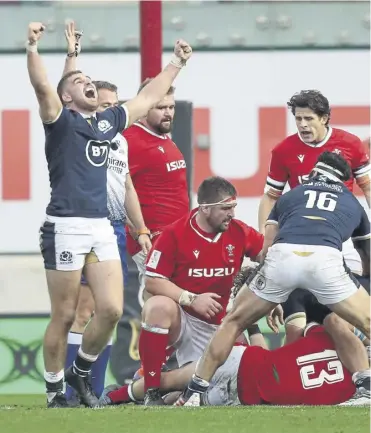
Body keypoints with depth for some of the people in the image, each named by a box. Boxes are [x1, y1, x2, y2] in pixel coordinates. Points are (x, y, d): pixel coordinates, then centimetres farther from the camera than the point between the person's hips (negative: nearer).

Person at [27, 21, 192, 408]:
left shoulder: (107, 122, 19)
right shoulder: (61, 120, 1)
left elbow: (148, 97, 32)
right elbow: (43, 87, -17)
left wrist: (176, 63, 38)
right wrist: (32, 48, -31)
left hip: (102, 227, 6)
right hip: (66, 227, -6)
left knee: (111, 309, -3)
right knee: (64, 317, -2)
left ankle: (81, 373, 18)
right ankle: (54, 391, 10)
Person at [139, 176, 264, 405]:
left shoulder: (238, 232, -3)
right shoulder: (174, 234, -14)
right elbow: (153, 281, -14)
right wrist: (191, 299, -24)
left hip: (216, 325, 4)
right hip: (180, 317, -4)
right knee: (158, 306, -38)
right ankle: (151, 392, -28)